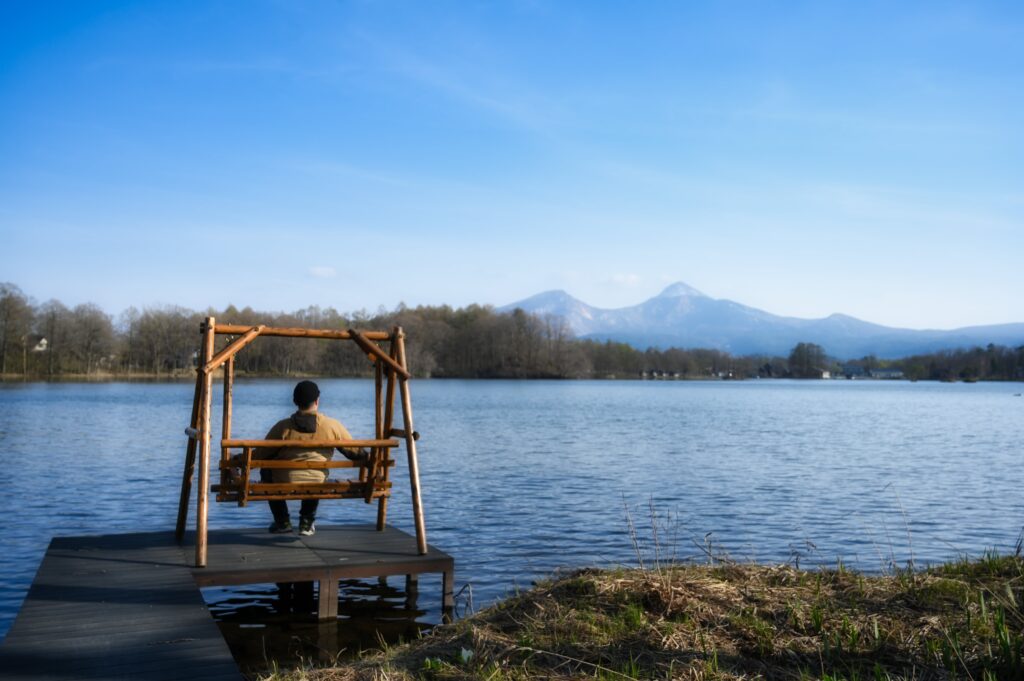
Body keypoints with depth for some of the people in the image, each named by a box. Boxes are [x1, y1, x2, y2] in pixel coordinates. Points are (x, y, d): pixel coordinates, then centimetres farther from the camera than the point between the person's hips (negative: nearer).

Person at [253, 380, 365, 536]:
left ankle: (282, 521, 29)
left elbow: (260, 455, -3)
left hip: (284, 484, -1)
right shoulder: (333, 426, -7)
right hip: (316, 485, 2)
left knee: (266, 471, 31)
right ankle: (307, 522, 32)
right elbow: (355, 452, 3)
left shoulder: (283, 427, -10)